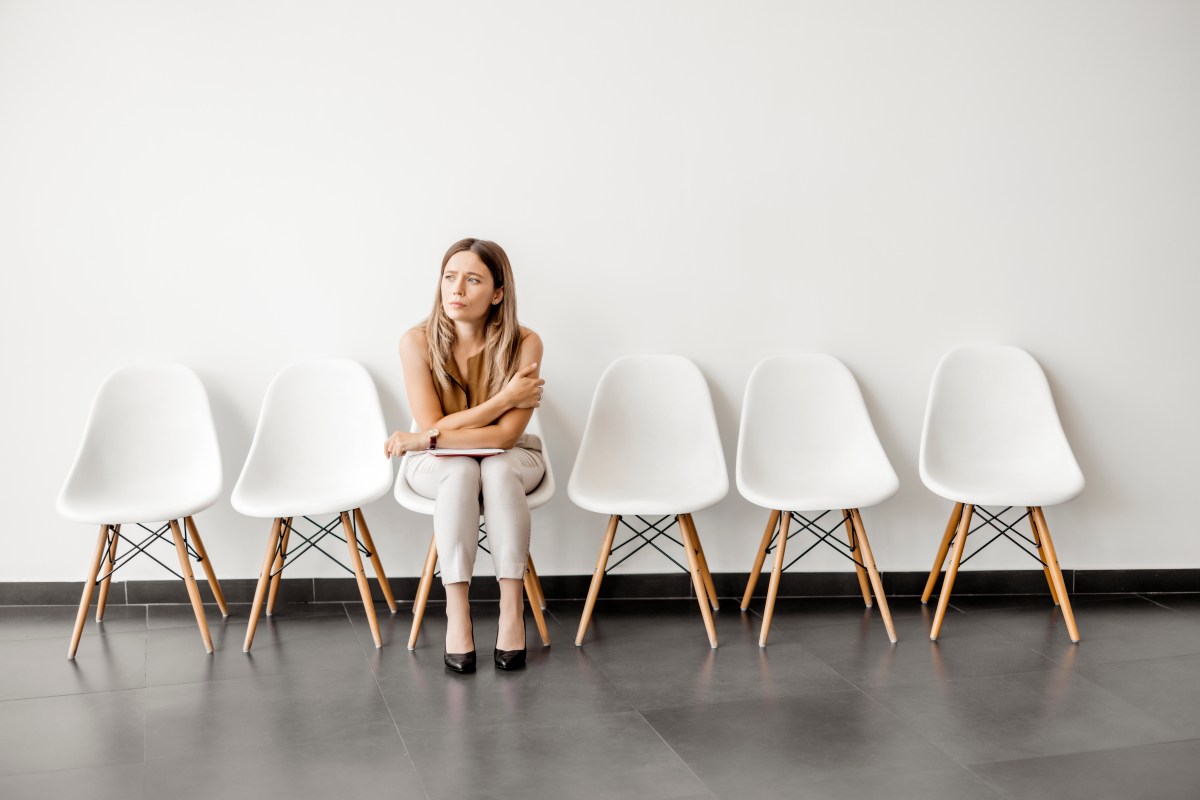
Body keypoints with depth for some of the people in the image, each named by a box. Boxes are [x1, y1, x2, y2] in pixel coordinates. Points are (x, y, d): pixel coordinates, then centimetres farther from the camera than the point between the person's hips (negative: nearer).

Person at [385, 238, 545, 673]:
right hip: (438, 464, 0)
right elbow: (434, 427, -20)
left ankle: (513, 609, -29)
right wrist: (505, 399, -25)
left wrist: (427, 439, -27)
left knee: (497, 469, -35)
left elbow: (505, 435, -24)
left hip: (510, 460, 0)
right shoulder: (418, 342, -19)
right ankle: (456, 613, -31)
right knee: (461, 471, -34)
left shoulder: (524, 343, -20)